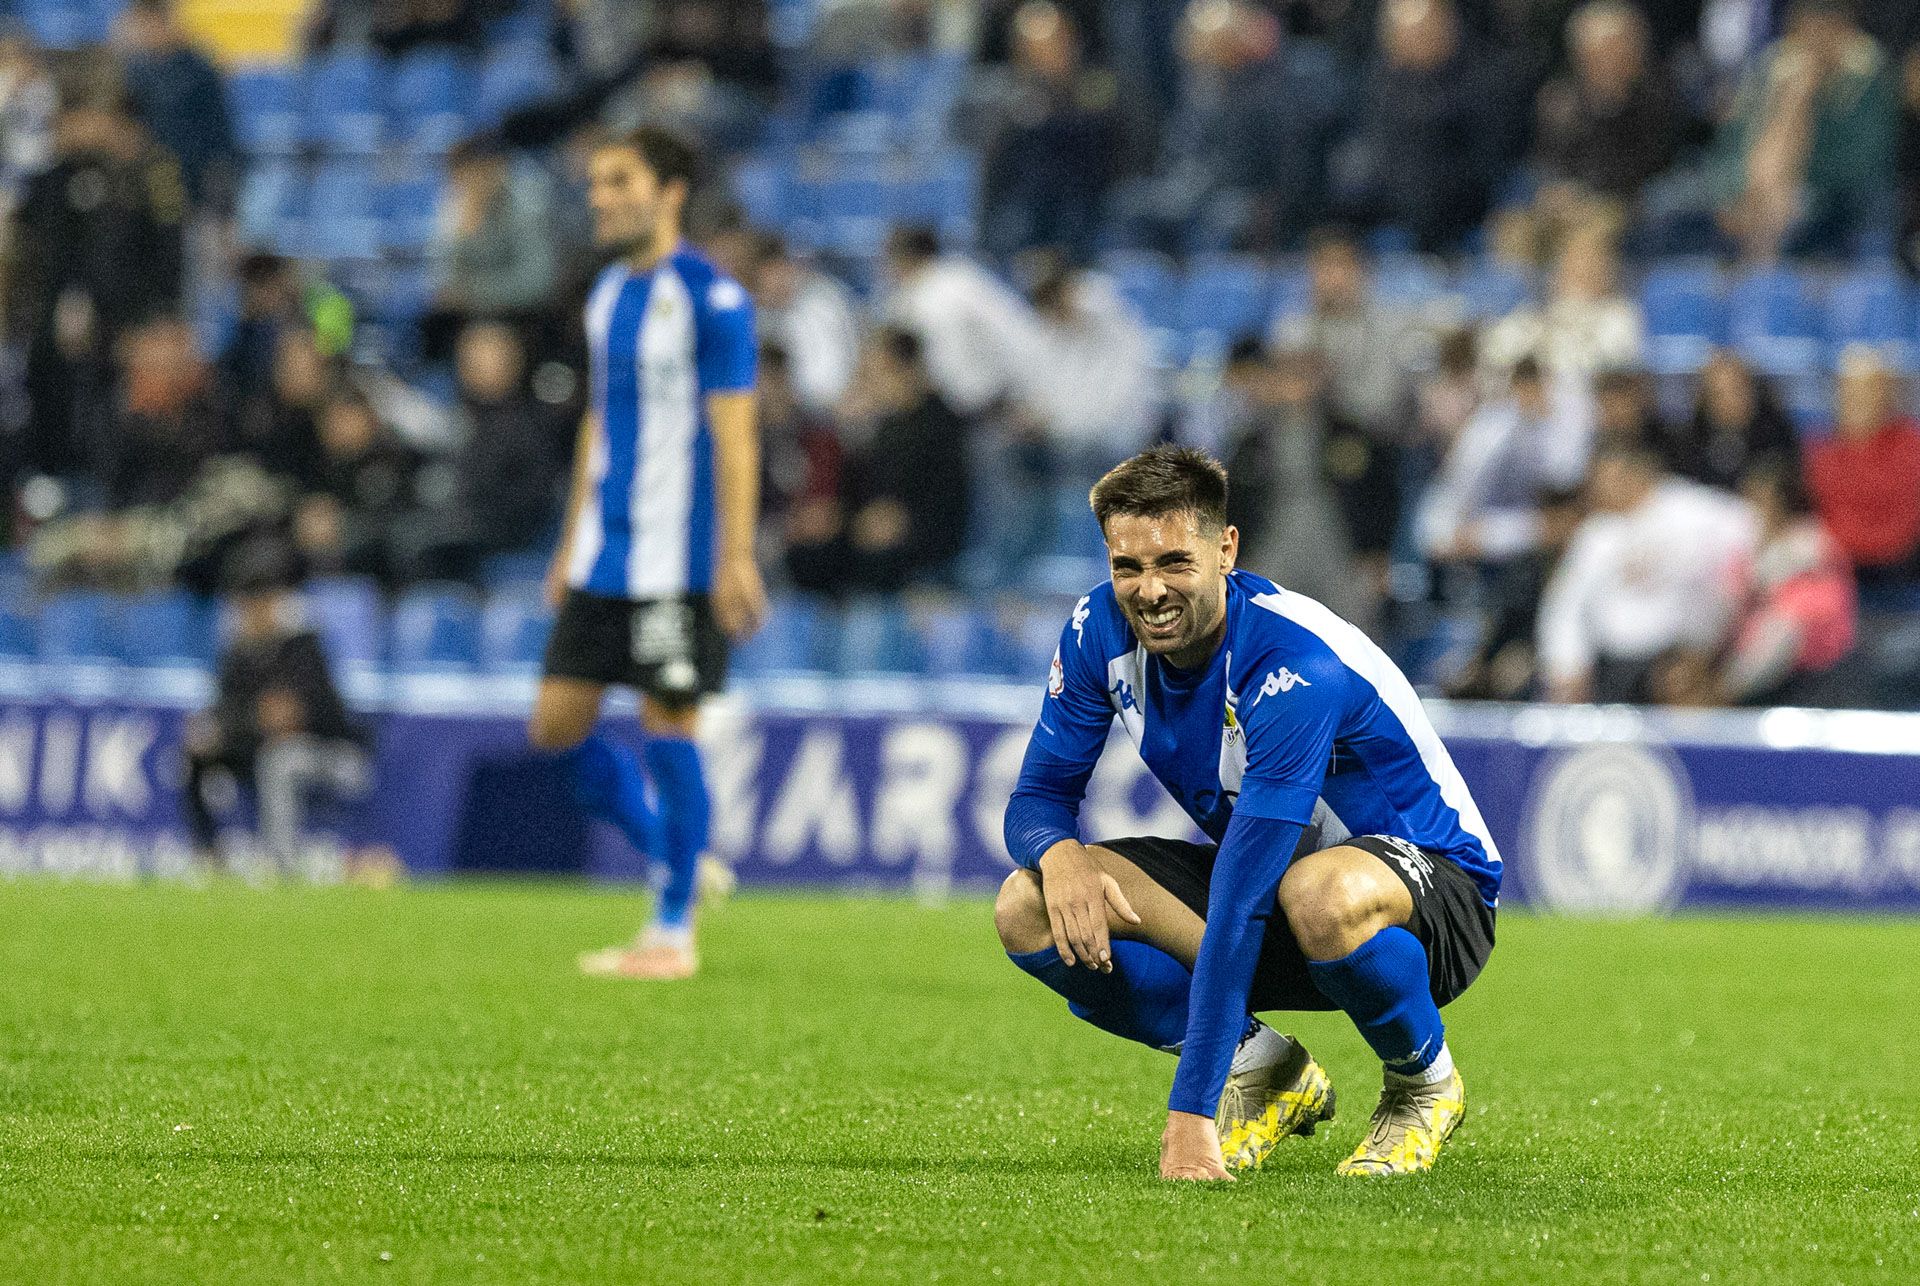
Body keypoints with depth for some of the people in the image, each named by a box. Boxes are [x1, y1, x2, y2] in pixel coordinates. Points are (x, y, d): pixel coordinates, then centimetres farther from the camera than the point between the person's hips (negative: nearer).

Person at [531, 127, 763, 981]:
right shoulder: (610, 294, 13)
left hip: (678, 554, -8)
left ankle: (673, 930, 3)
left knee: (668, 724, -5)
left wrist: (737, 557, -19)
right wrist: (572, 542, 20)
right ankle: (671, 855, 22)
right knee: (556, 723, 5)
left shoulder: (709, 300, -10)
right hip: (604, 556, 8)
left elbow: (735, 434, -14)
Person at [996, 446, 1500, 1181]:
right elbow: (1040, 795, -1)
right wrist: (1056, 853, -30)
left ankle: (1425, 1081, -11)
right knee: (1028, 908, -17)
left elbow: (1241, 899, -38)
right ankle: (1263, 1067, 0)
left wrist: (1192, 1109, -41)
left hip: (1430, 880, -6)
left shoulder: (1298, 669, -33)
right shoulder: (1101, 631, -11)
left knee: (1324, 894, -44)